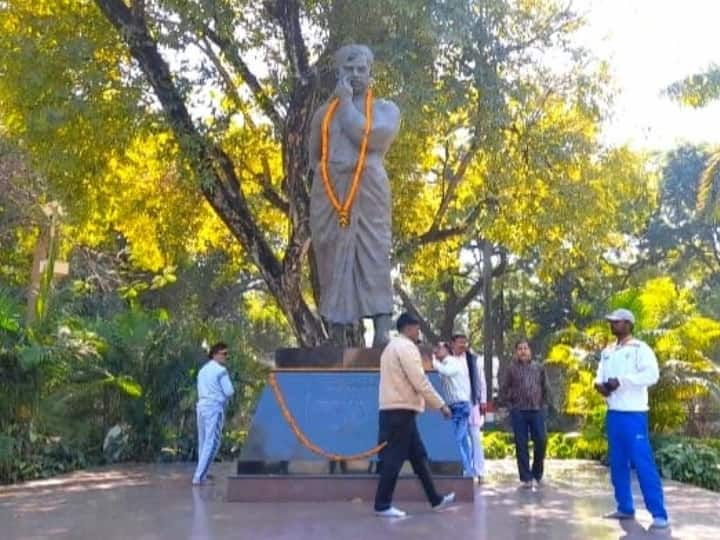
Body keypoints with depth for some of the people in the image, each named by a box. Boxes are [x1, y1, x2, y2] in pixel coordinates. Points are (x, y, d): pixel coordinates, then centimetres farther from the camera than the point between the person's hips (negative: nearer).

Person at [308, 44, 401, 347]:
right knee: (333, 265, 0)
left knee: (374, 262, -11)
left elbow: (365, 135, -8)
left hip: (369, 194, -2)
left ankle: (382, 336, -17)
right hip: (329, 197, 3)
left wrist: (347, 100, 1)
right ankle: (337, 343, 3)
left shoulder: (386, 109, 11)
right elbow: (314, 159, 22)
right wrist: (330, 173, 5)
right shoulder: (323, 113, 20)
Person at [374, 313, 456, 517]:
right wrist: (441, 404, -11)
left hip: (395, 409, 10)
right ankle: (382, 505, 0)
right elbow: (419, 381, -18)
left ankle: (435, 499, 18)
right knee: (394, 458, -5)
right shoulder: (406, 347, -11)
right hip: (401, 410, -10)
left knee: (418, 455, 13)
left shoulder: (393, 346, 21)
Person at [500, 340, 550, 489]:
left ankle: (537, 474, 17)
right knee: (521, 445, 0)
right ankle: (525, 478, 7)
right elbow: (503, 389, 6)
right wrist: (510, 405, 1)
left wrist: (544, 403, 6)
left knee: (541, 442, -3)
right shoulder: (512, 368, 2)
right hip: (518, 412, -1)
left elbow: (545, 388, 14)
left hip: (537, 410, 1)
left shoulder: (539, 368, 7)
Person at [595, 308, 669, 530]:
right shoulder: (607, 351, 15)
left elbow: (652, 374, -18)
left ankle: (659, 514, -7)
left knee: (643, 463, -10)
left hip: (633, 413, -7)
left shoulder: (640, 348, -6)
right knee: (617, 463, 10)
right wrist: (600, 384, -8)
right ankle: (625, 508, 19)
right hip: (613, 413, 7)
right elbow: (600, 375, 16)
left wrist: (621, 381, -22)